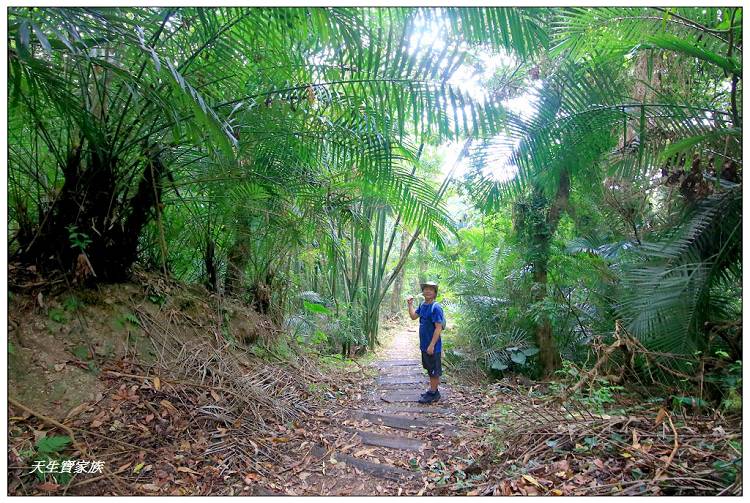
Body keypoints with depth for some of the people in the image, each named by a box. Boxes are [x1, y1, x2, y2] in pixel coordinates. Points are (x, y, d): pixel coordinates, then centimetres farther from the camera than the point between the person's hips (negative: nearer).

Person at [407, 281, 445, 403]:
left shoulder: (436, 307, -20)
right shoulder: (422, 305, 6)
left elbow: (438, 328, -21)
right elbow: (413, 316, 18)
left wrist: (432, 345, -22)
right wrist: (410, 304, 7)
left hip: (433, 346, -8)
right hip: (424, 345, 8)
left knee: (434, 370, 4)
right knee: (430, 369, 20)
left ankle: (433, 394, 16)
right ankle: (433, 390, 33)